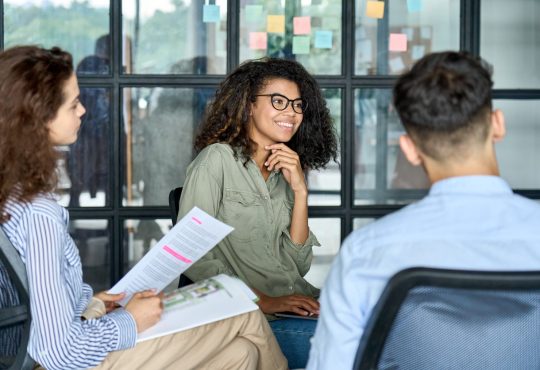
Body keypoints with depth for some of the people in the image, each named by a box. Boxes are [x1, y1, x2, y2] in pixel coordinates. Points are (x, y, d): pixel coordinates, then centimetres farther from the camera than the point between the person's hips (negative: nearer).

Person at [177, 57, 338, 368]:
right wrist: (263, 302, -17)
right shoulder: (217, 159, -2)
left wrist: (300, 190, 0)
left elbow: (299, 265, 10)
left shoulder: (284, 171, 18)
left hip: (302, 305, 7)